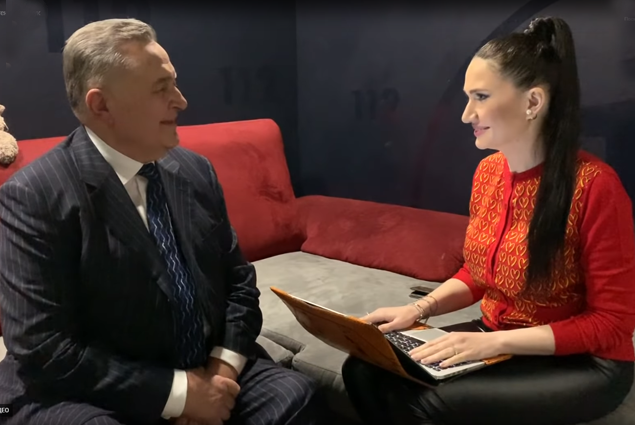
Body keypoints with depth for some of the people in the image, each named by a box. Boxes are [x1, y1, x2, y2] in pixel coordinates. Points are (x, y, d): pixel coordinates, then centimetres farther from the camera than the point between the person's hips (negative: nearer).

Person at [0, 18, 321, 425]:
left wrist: (222, 368, -8)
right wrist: (179, 391, -19)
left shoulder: (196, 170, 2)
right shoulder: (33, 196, -14)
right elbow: (43, 352, -17)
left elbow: (238, 280, 8)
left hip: (205, 372, 4)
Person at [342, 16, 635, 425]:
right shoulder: (488, 170, 0)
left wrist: (494, 342, -24)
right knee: (364, 371, -12)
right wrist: (419, 309, -5)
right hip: (494, 339, 6)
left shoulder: (593, 185, -22)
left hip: (582, 363, -6)